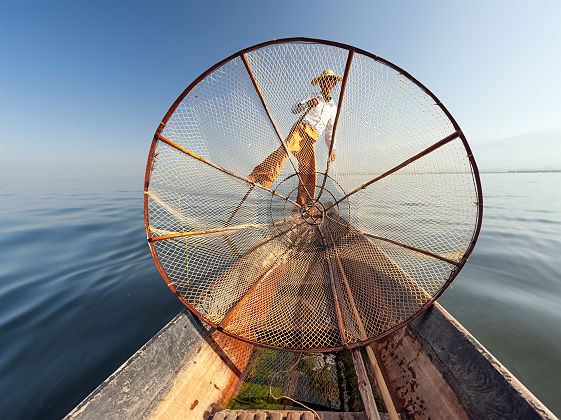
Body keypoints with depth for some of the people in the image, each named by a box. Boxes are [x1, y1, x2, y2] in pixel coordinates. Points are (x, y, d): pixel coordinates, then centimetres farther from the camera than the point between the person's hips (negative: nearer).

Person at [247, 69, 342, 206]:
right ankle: (258, 176, -48)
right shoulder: (313, 96, 20)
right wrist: (307, 104, -13)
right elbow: (294, 110, 7)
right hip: (301, 129, -3)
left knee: (309, 172, -7)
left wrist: (332, 148, 11)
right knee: (286, 148, -35)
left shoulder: (334, 108, 28)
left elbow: (330, 132, 27)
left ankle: (303, 205, 2)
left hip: (311, 140, 3)